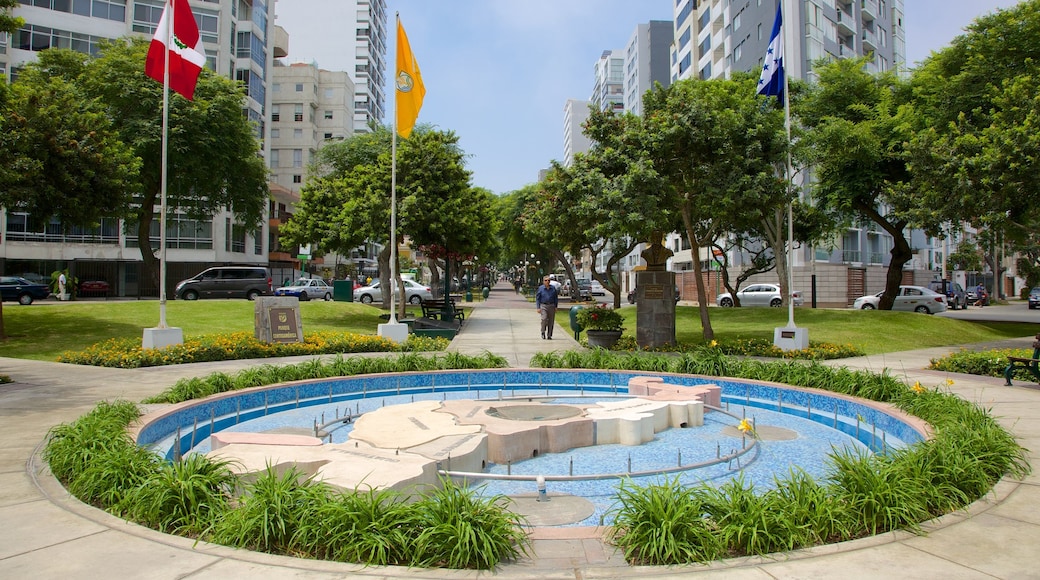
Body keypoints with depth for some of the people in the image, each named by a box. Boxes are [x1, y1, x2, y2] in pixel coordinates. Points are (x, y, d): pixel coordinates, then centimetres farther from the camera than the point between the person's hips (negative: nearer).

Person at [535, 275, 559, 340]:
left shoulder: (553, 288, 7)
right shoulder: (540, 288, 1)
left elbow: (556, 298, 13)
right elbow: (537, 298, 3)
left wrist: (556, 307, 7)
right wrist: (538, 308, -4)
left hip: (551, 306, 2)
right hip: (543, 306, -2)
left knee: (551, 321, 2)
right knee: (544, 318, -20)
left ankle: (549, 335, 11)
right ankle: (543, 332, 0)